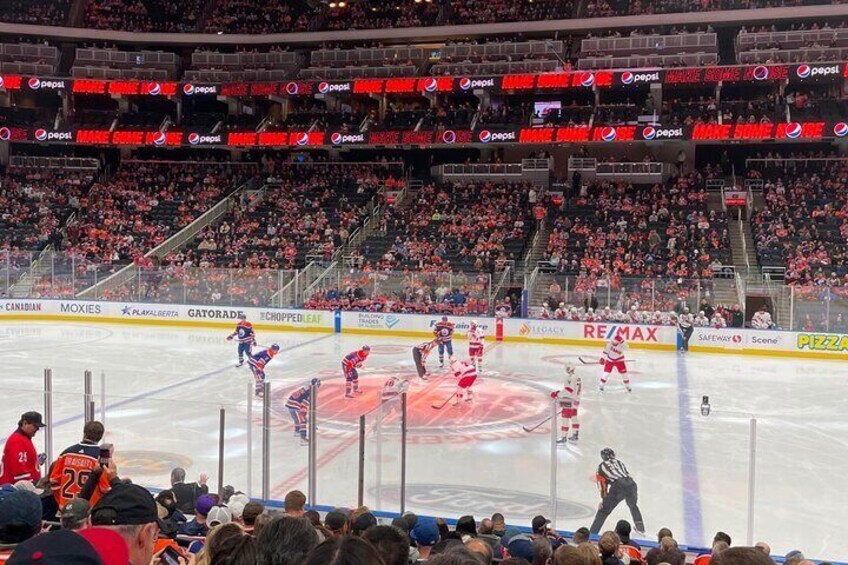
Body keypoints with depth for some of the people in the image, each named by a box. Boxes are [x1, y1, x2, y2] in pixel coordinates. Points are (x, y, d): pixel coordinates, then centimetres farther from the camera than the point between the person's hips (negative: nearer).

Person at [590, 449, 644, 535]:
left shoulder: (601, 466, 20)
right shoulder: (619, 462, 32)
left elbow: (602, 485, 16)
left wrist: (604, 499, 22)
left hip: (618, 486, -4)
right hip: (631, 484, 4)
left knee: (604, 510, 1)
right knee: (633, 505, 35)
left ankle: (592, 533, -4)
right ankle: (640, 527, 41)